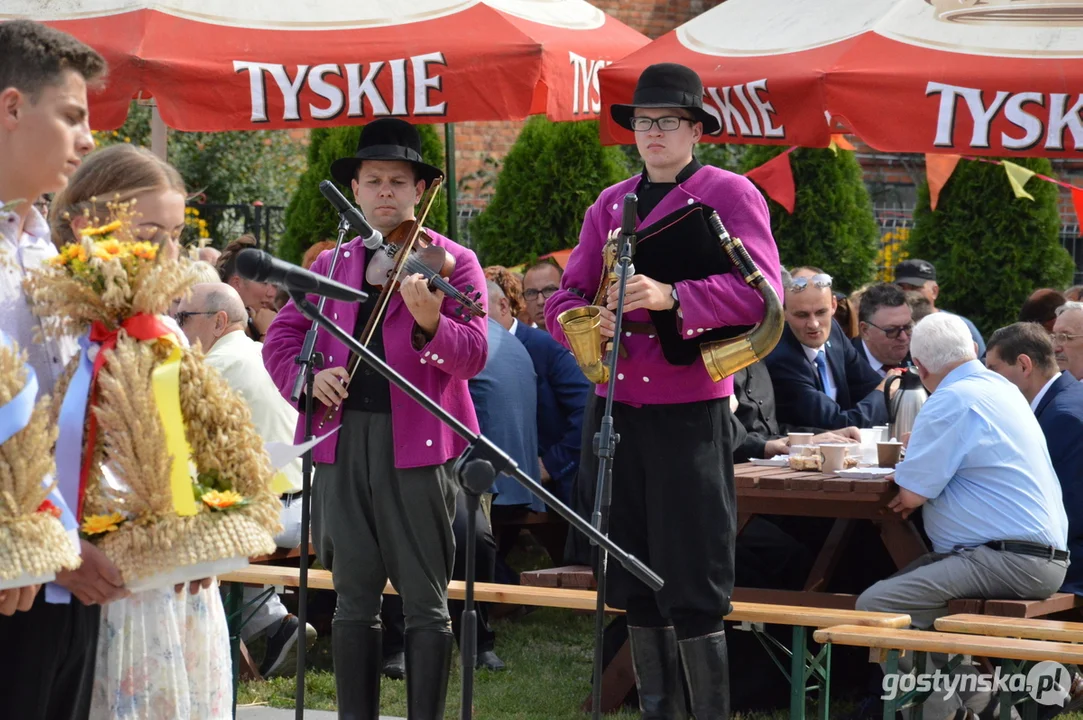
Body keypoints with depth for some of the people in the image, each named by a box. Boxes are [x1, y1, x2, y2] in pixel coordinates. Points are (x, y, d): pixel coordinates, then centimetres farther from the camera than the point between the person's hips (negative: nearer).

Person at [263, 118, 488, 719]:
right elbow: (282, 337, 14)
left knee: (426, 602, -2)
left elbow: (474, 354, -9)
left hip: (417, 446, -4)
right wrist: (306, 375, -7)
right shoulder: (331, 264, 16)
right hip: (343, 439, 4)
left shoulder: (452, 261, 2)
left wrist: (430, 325, -29)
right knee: (355, 599, 8)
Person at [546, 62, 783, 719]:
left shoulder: (729, 194, -1)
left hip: (691, 411, -6)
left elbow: (762, 289, -13)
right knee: (636, 582, 10)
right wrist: (584, 322, -10)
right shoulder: (610, 204, 16)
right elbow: (565, 297, 14)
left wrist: (671, 298, -24)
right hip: (617, 410, 6)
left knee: (693, 587, -8)